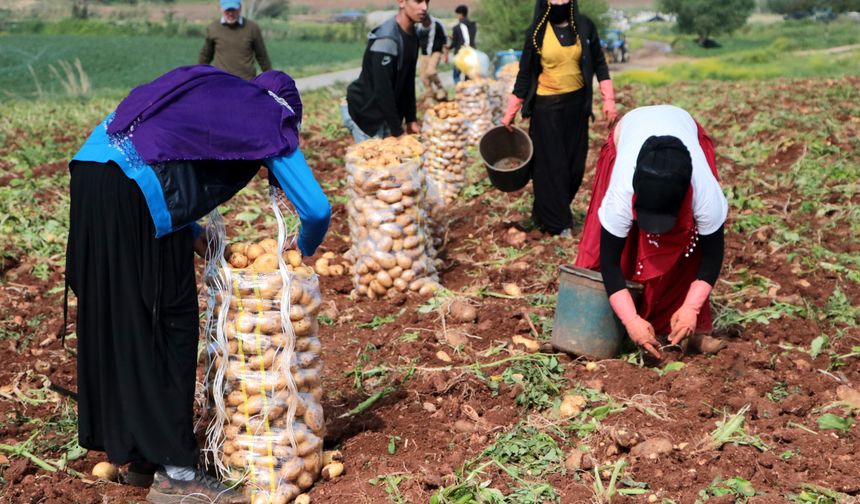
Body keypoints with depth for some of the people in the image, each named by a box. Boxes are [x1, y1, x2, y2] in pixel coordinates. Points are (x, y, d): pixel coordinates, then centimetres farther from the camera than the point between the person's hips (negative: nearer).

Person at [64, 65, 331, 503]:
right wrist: (305, 249, 27)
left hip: (91, 166, 8)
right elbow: (317, 209, 6)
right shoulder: (270, 120, 10)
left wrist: (190, 231, 26)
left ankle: (139, 455, 29)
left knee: (114, 320, 15)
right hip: (135, 192, -8)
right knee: (170, 324, 2)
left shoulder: (214, 90, 28)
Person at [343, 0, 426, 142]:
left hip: (385, 112, 9)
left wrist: (411, 120, 8)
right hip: (364, 112, -8)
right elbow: (382, 89, -27)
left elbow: (408, 82, 12)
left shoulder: (412, 36, 4)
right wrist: (397, 131, -23)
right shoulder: (386, 39, -25)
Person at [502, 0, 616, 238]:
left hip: (576, 104, 3)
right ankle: (558, 222, 14)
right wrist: (510, 113, -1)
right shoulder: (536, 32, -6)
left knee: (575, 165, 6)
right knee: (550, 165, 1)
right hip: (547, 107, -3)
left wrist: (609, 99, -2)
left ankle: (546, 214, 24)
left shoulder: (584, 27, -1)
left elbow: (599, 64, 5)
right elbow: (525, 73, -1)